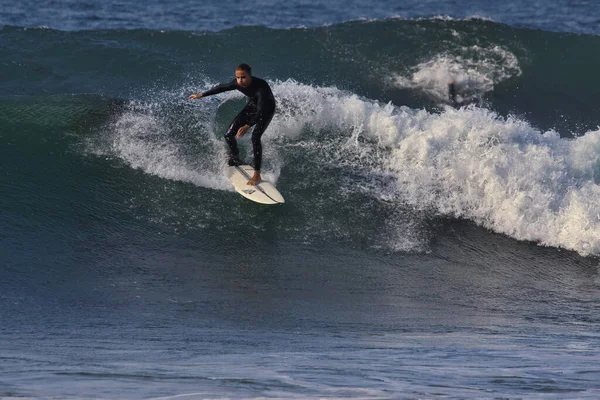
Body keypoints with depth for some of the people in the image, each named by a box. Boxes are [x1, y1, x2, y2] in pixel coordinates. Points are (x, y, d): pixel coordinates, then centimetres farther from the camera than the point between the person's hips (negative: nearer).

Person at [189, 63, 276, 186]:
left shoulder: (261, 87, -41)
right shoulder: (237, 83, -22)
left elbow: (261, 112, -45)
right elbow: (222, 87, -1)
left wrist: (247, 126, -56)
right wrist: (202, 95, 7)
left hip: (266, 109, -6)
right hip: (251, 106, 6)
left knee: (255, 137, -27)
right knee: (229, 135, -1)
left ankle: (257, 175, -24)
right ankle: (235, 159, 30)